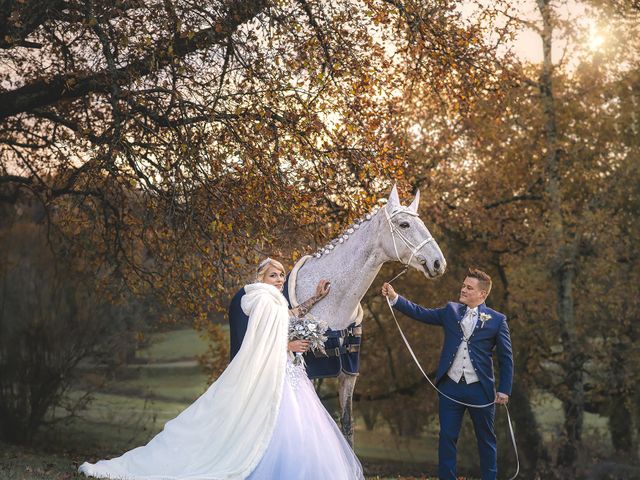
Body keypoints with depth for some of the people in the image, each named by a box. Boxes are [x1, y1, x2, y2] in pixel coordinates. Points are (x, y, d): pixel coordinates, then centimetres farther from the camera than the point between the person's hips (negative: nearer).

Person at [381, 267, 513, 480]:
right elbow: (420, 313, 4)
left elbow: (506, 358, 1)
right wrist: (394, 298, -6)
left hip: (480, 390, -2)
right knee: (447, 437, 4)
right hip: (450, 387, 2)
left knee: (486, 439, 9)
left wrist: (504, 390, -4)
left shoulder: (497, 320, -1)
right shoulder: (451, 311, 8)